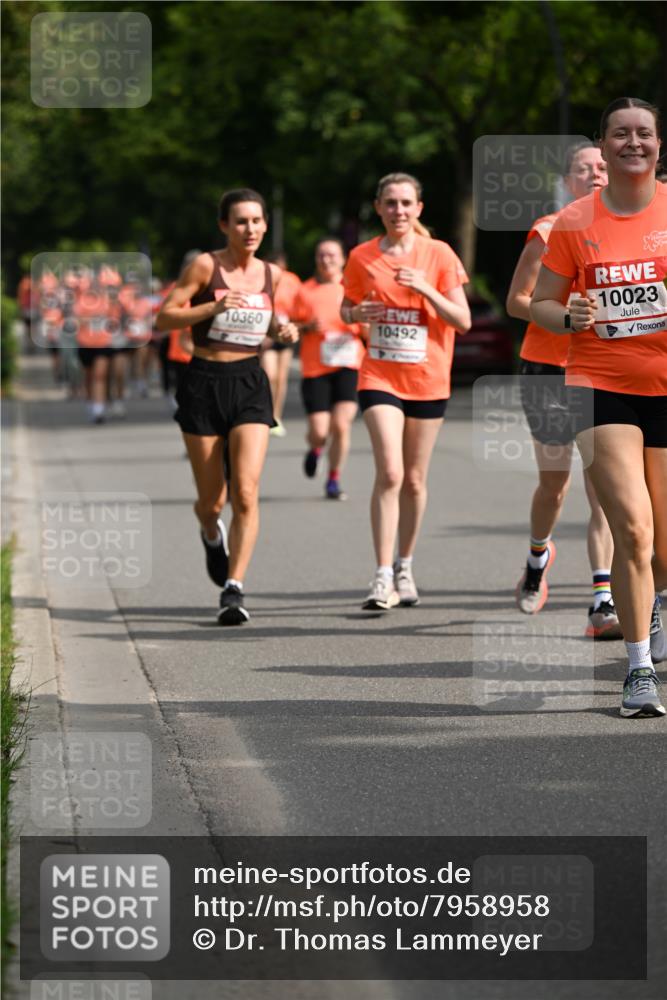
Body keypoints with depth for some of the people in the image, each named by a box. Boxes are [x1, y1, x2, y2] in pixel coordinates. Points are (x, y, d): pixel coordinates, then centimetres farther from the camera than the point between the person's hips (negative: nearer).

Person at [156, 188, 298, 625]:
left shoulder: (271, 274, 8)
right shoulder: (205, 266, -5)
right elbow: (164, 316, -7)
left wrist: (282, 329, 4)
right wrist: (213, 307, -20)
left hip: (250, 384, 2)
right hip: (204, 383, -2)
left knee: (246, 492, -15)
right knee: (211, 500, 6)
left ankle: (234, 589, -13)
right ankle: (212, 535, 43)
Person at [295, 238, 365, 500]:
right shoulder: (305, 292, 4)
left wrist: (364, 327, -7)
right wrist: (307, 328, -12)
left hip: (348, 367, 0)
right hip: (315, 369, 0)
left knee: (341, 424, -13)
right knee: (319, 431, -7)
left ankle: (334, 481, 3)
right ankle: (315, 449, 31)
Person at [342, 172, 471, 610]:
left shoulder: (439, 255, -2)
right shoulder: (362, 257, 2)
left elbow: (463, 321, -3)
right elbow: (346, 309, 15)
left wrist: (425, 289, -18)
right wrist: (357, 314, -9)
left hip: (428, 380, 1)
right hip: (379, 376, -1)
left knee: (414, 480, 9)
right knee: (389, 473, -16)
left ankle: (405, 567, 27)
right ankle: (383, 577, -16)